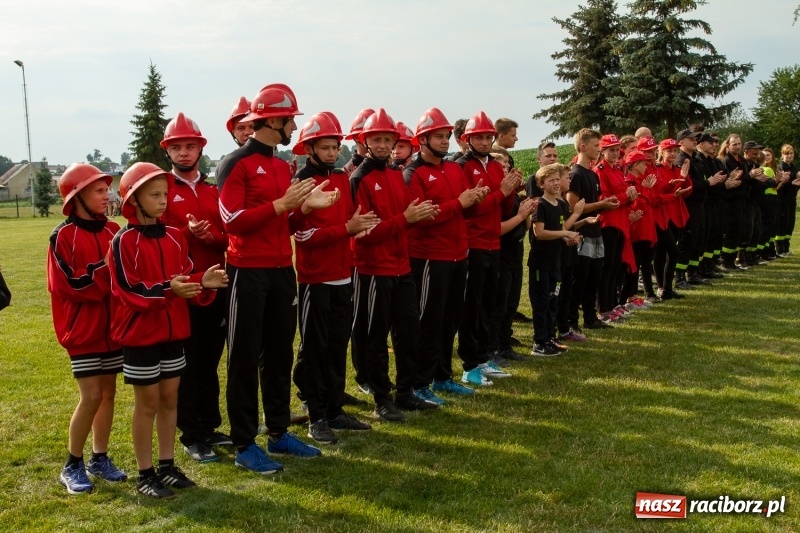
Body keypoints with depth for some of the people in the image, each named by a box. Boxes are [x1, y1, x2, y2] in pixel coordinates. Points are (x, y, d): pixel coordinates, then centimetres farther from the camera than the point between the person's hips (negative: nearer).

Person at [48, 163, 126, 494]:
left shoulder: (113, 231, 6)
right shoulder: (63, 236, -10)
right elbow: (70, 284, -15)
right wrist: (106, 269, -20)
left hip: (112, 326, 6)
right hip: (83, 330, -5)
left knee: (108, 393, 9)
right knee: (92, 396, -6)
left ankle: (100, 459, 23)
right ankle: (72, 466, 10)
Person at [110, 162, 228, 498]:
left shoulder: (174, 237, 5)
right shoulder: (124, 242, -12)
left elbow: (185, 279, 7)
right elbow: (130, 291, -18)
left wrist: (203, 281, -15)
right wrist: (168, 290, -32)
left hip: (173, 331, 6)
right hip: (140, 333, -6)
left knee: (170, 399, 12)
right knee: (147, 403, 3)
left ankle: (167, 466, 24)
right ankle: (145, 474, 15)